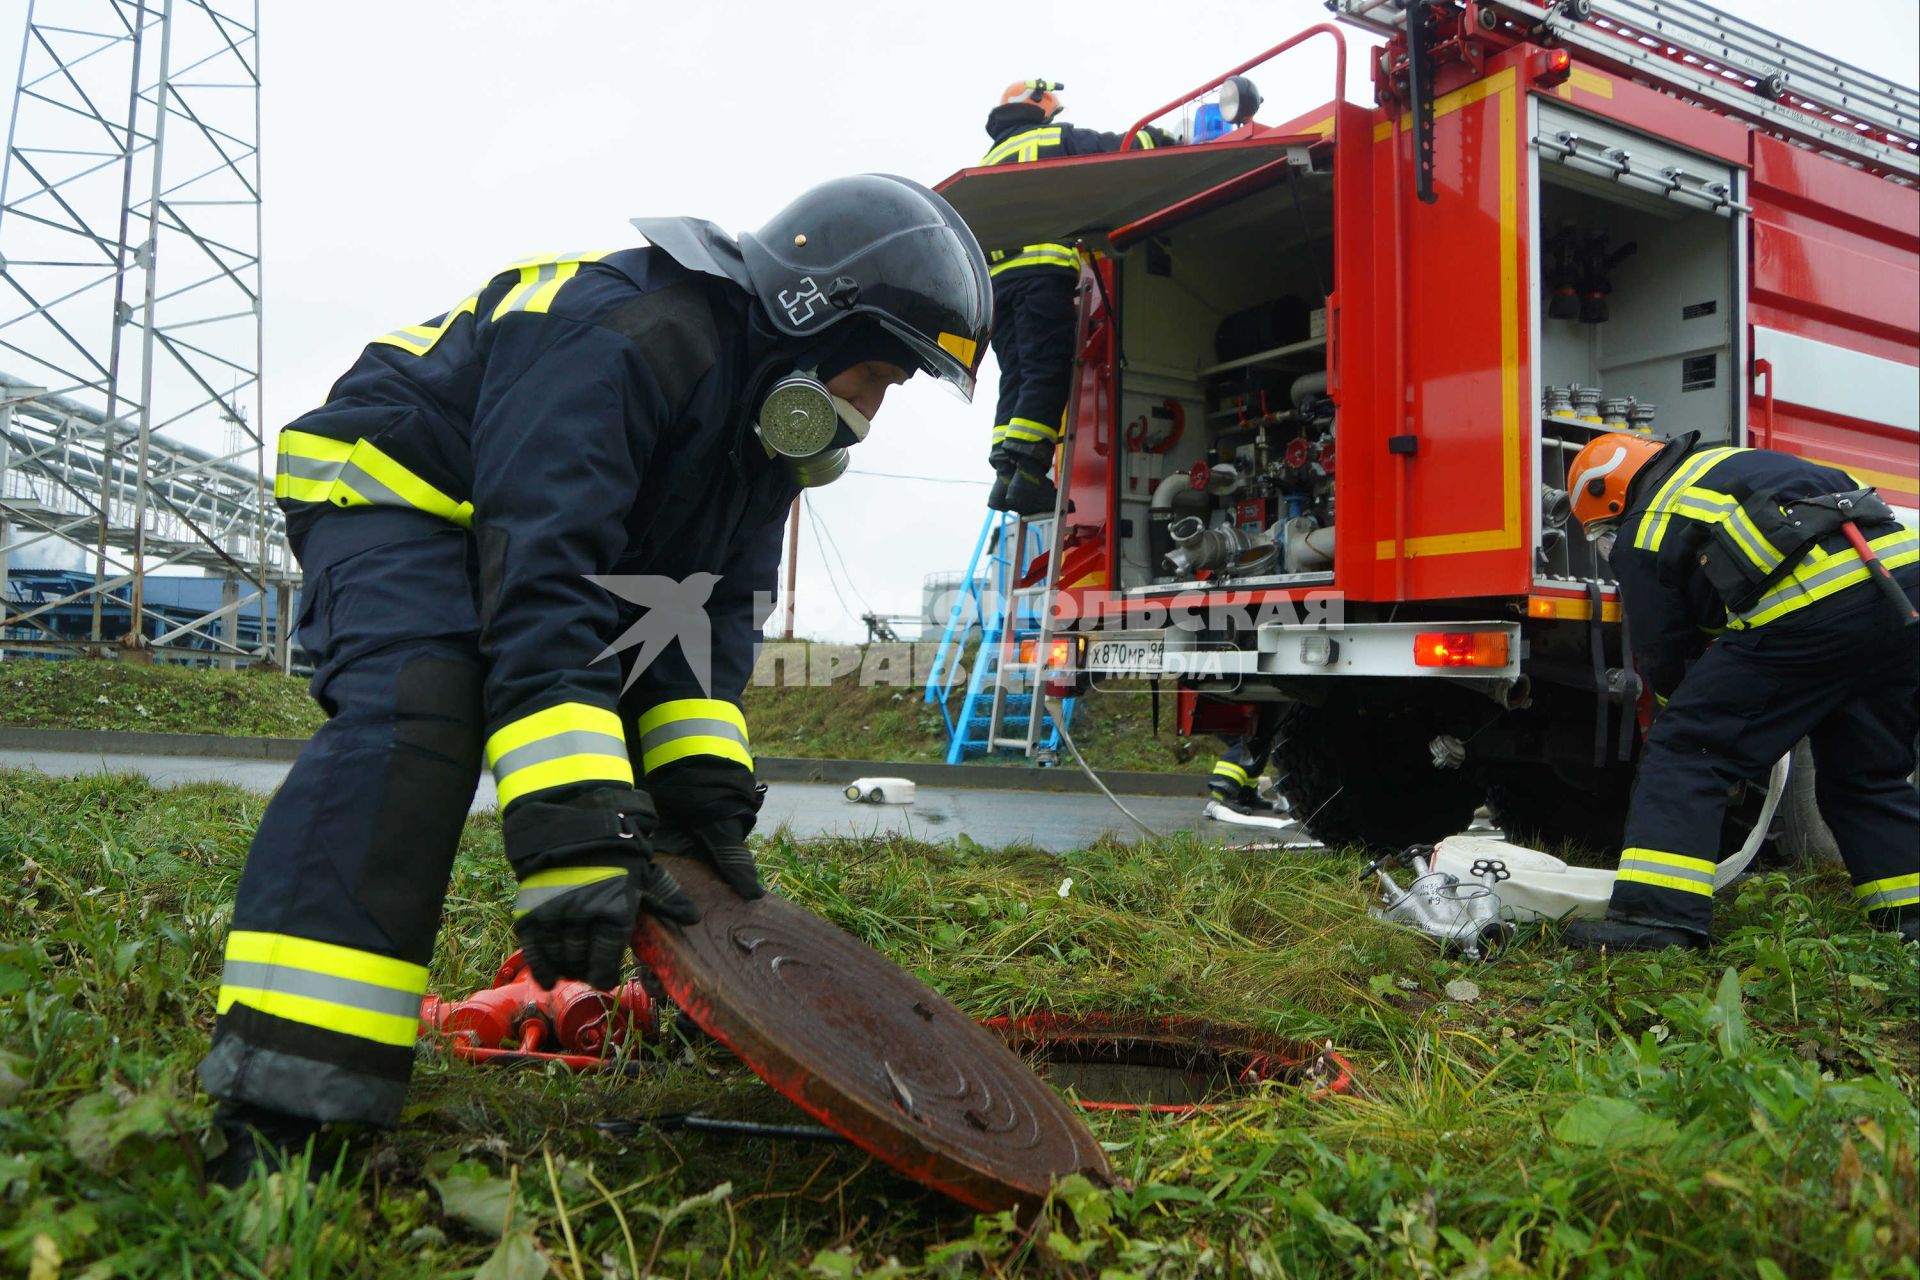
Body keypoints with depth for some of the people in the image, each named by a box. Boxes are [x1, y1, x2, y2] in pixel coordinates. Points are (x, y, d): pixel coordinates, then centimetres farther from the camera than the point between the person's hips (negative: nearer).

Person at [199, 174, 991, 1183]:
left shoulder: (773, 411, -3)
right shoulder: (619, 336, -33)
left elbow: (707, 610, -6)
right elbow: (541, 581, -42)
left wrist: (705, 799, -18)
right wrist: (579, 831, -47)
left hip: (547, 536, 9)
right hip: (390, 487, -9)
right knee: (414, 712, -34)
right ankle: (274, 1113, -35)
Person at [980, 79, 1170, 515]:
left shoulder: (987, 162, 29)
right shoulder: (1056, 139, 12)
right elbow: (1116, 149, 2)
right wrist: (1157, 136, 18)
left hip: (995, 278, 7)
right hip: (1044, 270, -6)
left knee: (1016, 379, 4)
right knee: (1048, 370, -13)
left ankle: (1007, 476, -8)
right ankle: (1027, 475, -25)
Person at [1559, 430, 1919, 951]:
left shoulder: (1643, 537, 9)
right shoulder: (1730, 460, 31)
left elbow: (1665, 659, 13)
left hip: (1811, 607, -8)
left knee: (1685, 748, -1)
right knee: (1867, 771, 22)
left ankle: (1656, 913, -8)